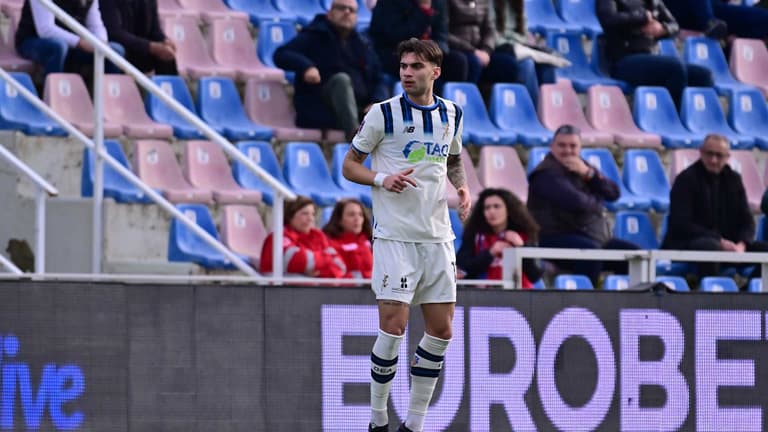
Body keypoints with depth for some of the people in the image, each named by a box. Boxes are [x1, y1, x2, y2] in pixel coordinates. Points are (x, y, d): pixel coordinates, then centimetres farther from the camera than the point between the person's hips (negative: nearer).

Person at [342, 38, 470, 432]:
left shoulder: (451, 114, 8)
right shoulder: (383, 114, -6)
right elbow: (349, 165, 0)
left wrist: (462, 187, 5)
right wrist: (382, 179, -19)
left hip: (438, 237, 5)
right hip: (395, 237, -5)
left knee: (440, 332, 4)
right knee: (392, 328, -11)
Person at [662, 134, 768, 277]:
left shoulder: (733, 179, 11)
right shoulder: (686, 179, -7)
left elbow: (746, 221, 9)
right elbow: (682, 224, -16)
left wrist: (741, 245, -14)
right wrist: (720, 241, -24)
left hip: (726, 245, 6)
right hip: (686, 244, -6)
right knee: (711, 247, -38)